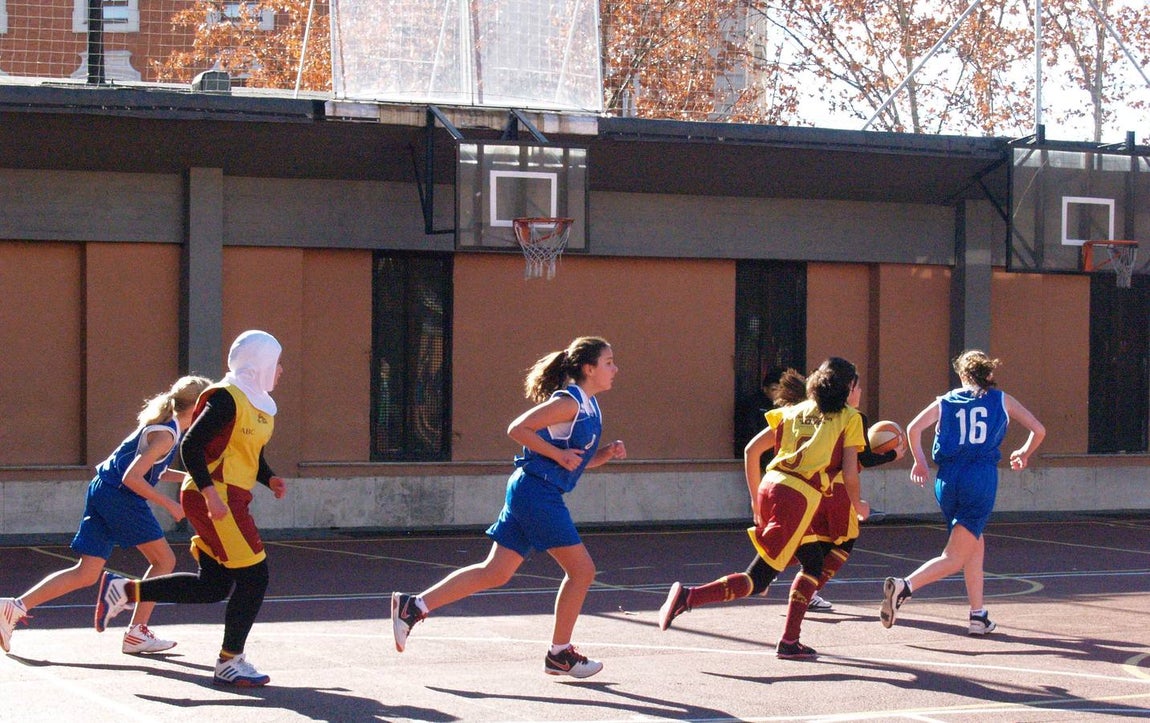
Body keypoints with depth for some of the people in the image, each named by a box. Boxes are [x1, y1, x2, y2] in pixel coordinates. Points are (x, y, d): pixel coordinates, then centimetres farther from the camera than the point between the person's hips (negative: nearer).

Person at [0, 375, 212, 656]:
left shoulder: (162, 426, 17)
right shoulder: (166, 434, -14)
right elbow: (132, 478, -21)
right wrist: (169, 504, -16)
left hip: (101, 492, 9)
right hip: (120, 496, -9)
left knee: (87, 574, 6)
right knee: (164, 560, 4)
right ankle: (137, 634, 5)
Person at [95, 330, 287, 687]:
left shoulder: (260, 404, 15)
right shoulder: (227, 398, -13)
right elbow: (191, 446, -19)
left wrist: (270, 479, 5)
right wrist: (210, 493, -26)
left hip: (229, 500, 10)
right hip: (215, 498, -10)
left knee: (213, 585, 10)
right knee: (253, 576, -8)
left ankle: (124, 590, 18)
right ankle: (230, 662, 2)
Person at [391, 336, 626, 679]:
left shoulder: (588, 406, 17)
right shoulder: (568, 402, -13)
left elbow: (581, 459, 26)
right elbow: (518, 429, -17)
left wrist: (608, 452, 8)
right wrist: (559, 455, -17)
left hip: (528, 493, 10)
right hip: (538, 491, -10)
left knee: (495, 572, 6)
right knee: (581, 569, 0)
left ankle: (413, 606, 5)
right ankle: (560, 654, 9)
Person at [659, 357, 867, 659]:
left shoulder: (795, 411, 21)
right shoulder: (849, 418, 7)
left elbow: (751, 450, 16)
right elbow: (850, 474, 1)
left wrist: (756, 498, 23)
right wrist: (858, 506, 20)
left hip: (770, 487, 7)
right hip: (800, 498, -7)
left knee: (813, 561, 23)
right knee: (756, 580, -3)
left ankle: (790, 641, 20)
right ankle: (689, 596, -18)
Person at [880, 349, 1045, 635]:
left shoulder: (946, 401, 12)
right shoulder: (1002, 400, 11)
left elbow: (914, 428, -1)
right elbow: (1038, 430, 10)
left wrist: (919, 461, 15)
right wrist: (1024, 454, 30)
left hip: (947, 480, 3)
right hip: (982, 478, -3)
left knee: (975, 546, 23)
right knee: (954, 558, -6)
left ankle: (978, 615, 20)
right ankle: (904, 586, -30)